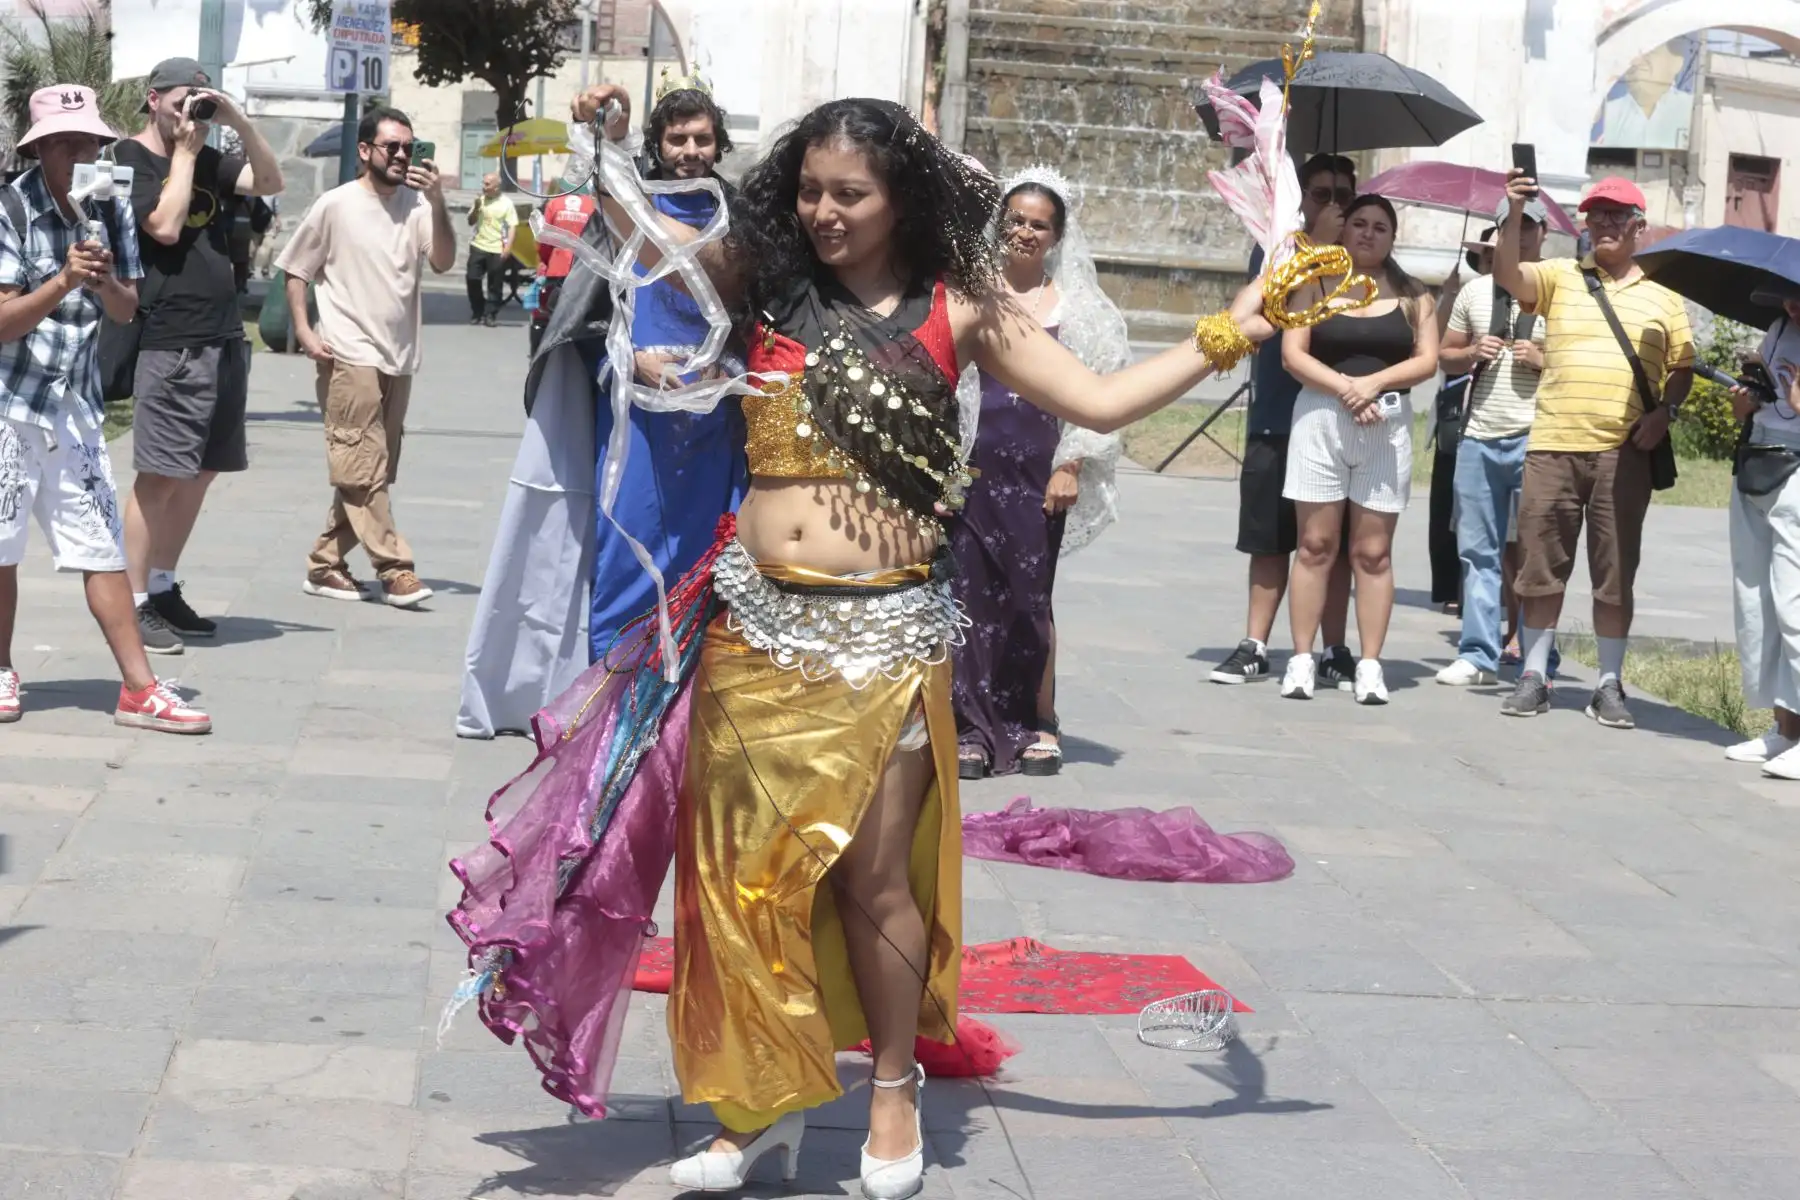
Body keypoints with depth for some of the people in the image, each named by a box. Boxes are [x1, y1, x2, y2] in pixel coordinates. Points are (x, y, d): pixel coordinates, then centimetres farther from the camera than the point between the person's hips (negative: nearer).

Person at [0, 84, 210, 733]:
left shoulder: (111, 211, 3)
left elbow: (127, 310, 8)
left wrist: (104, 282, -13)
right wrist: (64, 280, -27)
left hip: (75, 404, 4)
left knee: (103, 545, 2)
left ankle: (139, 690, 3)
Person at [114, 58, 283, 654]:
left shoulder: (207, 160, 15)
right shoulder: (130, 160, -4)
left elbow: (271, 181, 8)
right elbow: (165, 225, -17)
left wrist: (239, 121, -3)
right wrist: (184, 152, -8)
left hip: (224, 339, 7)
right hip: (169, 343, -7)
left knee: (200, 472, 10)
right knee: (160, 476, -9)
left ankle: (164, 589, 20)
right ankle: (135, 603, -5)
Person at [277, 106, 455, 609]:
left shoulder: (417, 205, 5)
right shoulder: (336, 205, -3)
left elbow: (443, 262, -6)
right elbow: (296, 270, 3)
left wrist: (437, 204, -16)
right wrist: (304, 331, -8)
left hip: (399, 359, 5)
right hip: (350, 358, -5)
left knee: (368, 471, 9)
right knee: (363, 468, -8)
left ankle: (325, 565, 18)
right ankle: (395, 570, -6)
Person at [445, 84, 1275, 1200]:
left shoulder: (958, 312, 0)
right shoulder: (769, 281, 5)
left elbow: (1101, 400, 0)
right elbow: (648, 237, 14)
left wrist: (1224, 336, -3)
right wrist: (610, 144, 1)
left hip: (885, 632, -2)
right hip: (756, 619, 3)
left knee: (874, 878, 2)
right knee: (748, 872, 6)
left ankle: (896, 1095, 23)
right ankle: (767, 1097, 21)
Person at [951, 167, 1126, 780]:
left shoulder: (1079, 304, 8)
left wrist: (1070, 467, -1)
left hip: (1039, 470, 0)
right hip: (972, 464, 0)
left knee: (1030, 594, 1)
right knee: (970, 590, -2)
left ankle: (1036, 723, 14)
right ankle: (972, 727, 5)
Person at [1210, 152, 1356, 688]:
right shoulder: (1275, 250, 7)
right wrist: (1320, 242, -12)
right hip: (1276, 422, 0)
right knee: (1270, 541, 5)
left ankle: (1335, 651, 7)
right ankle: (1255, 646, 10)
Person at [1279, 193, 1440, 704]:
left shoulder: (1412, 296, 11)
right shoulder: (1315, 285, 8)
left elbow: (1426, 361, 3)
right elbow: (1293, 354, -1)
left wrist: (1373, 382, -13)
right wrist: (1344, 387, -14)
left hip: (1387, 423, 1)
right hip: (1320, 417, -1)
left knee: (1373, 551, 1)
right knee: (1315, 544, -2)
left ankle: (1370, 665, 4)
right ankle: (1302, 659, 2)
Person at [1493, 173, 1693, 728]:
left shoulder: (1663, 296, 12)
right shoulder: (1559, 277, 10)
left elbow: (1682, 367, 14)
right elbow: (1507, 275, -7)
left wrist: (1665, 411, -3)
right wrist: (1515, 215, -20)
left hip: (1624, 452, 0)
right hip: (1552, 446, 0)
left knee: (1616, 574, 3)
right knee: (1541, 566, 4)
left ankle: (1609, 685, 12)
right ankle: (1534, 676, 14)